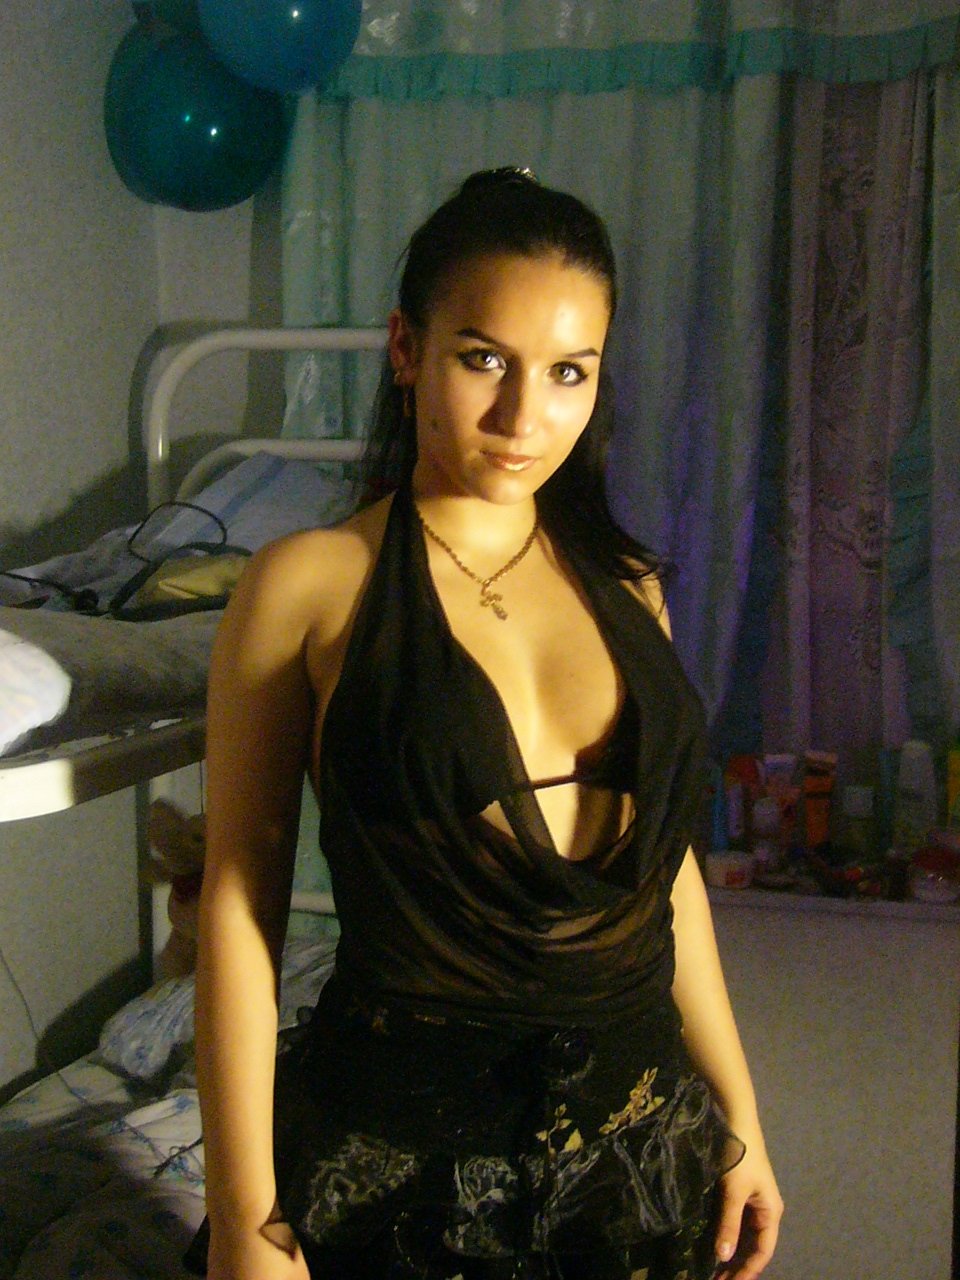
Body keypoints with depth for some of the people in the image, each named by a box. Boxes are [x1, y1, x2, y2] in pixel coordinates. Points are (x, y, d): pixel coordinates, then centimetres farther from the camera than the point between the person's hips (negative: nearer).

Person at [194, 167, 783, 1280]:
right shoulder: (308, 586, -9)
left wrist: (737, 1116, 11)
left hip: (641, 1135, 5)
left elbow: (665, 860, 10)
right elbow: (238, 900, -9)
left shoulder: (623, 585, 4)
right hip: (401, 1146, -4)